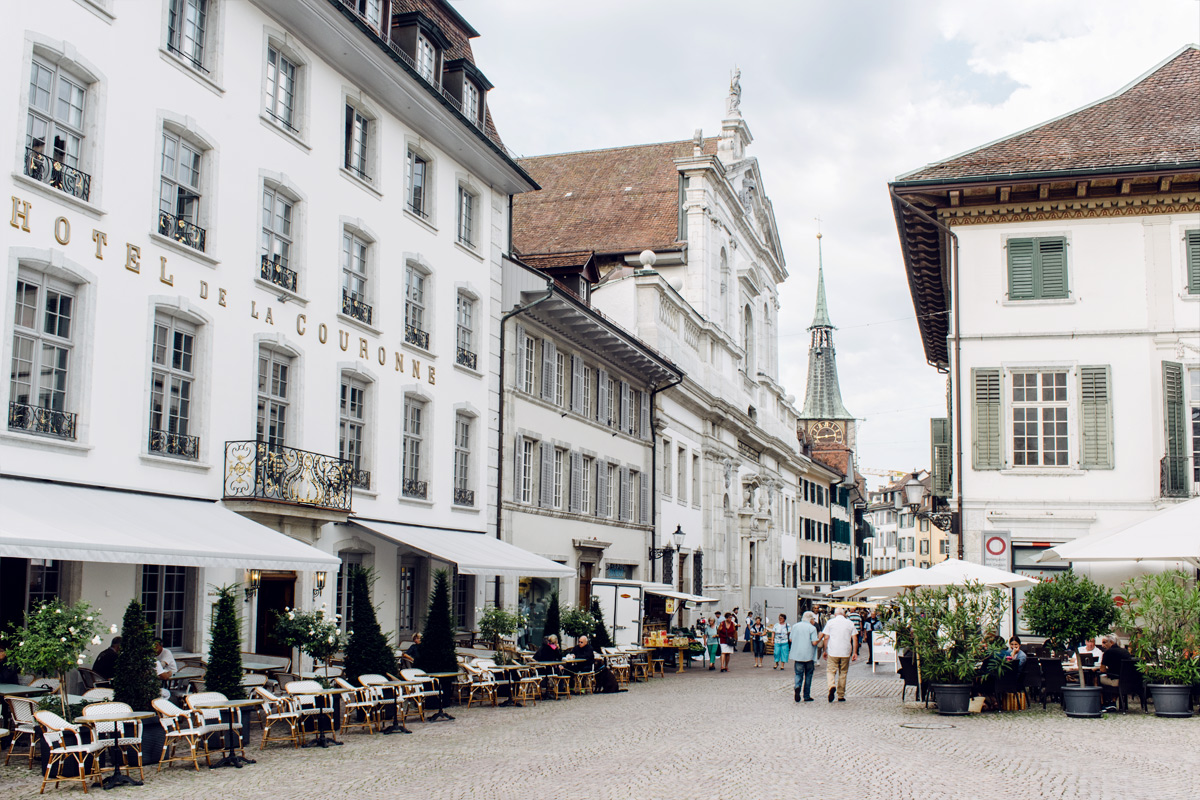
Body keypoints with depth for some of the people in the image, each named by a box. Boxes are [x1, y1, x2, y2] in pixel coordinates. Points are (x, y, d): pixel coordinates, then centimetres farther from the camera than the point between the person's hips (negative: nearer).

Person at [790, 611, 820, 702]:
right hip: (808, 655, -3)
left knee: (798, 674, 6)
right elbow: (814, 642, -13)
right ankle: (807, 696, 12)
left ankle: (797, 687, -24)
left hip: (797, 655, 3)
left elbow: (791, 639, 14)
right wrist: (820, 638, 5)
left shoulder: (795, 626, 7)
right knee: (808, 675, 9)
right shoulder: (812, 628, -7)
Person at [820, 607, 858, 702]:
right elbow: (855, 639, 3)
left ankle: (832, 686, -27)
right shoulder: (850, 623, 8)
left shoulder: (830, 622, 4)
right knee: (843, 673, 11)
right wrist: (855, 652, 6)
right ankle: (841, 696, 14)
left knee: (830, 671, 3)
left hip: (833, 652, -2)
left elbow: (826, 638, 2)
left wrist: (825, 651, 10)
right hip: (846, 653, 2)